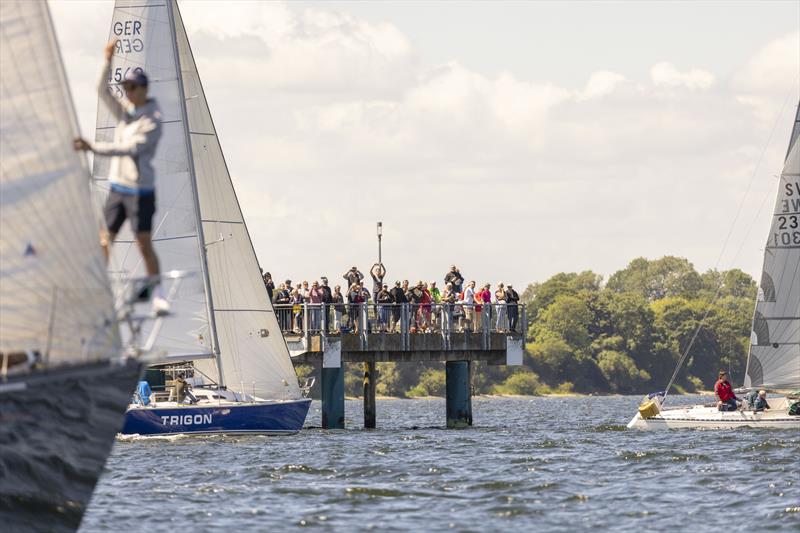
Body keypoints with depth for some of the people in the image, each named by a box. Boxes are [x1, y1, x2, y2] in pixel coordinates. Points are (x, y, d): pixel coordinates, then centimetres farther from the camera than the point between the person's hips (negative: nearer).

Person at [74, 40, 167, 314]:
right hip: (117, 187, 7)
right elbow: (102, 91, 1)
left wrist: (93, 147, -28)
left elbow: (129, 149, -22)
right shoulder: (125, 111, 9)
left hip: (140, 191, -7)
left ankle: (157, 294, -4)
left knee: (145, 244, -9)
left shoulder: (152, 122, -12)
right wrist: (108, 62, -12)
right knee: (104, 241, 4)